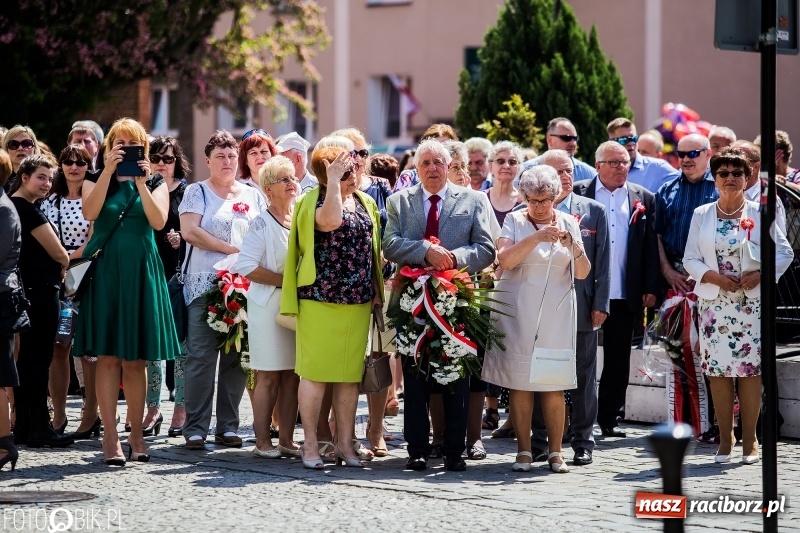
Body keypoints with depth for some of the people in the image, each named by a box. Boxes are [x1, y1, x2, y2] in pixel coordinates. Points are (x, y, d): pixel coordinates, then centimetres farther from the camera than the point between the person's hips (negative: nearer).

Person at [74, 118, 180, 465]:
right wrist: (109, 171, -16)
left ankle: (136, 434, 9)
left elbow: (158, 221, -7)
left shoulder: (155, 183, 11)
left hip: (141, 272, 1)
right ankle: (110, 437, -7)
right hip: (106, 270, -1)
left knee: (136, 360, 2)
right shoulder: (96, 181, 9)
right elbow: (89, 212, -13)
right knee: (107, 356, -6)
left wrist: (141, 182, -13)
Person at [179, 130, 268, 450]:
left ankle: (228, 426, 7)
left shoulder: (253, 196, 15)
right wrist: (232, 249, -10)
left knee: (237, 358, 1)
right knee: (201, 356, -7)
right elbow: (189, 231, -8)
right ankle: (195, 428, -4)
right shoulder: (198, 192, 6)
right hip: (206, 285, -3)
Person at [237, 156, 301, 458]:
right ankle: (262, 442, 1)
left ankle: (286, 439, 10)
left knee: (292, 375, 4)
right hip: (269, 305, -5)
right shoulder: (262, 224, -6)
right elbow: (246, 266, -14)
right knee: (269, 376, -4)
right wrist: (286, 280, -15)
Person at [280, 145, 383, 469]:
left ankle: (345, 443, 14)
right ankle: (310, 445, 4)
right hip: (321, 299, -6)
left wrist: (376, 291, 14)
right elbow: (331, 221, -30)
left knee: (351, 373, 8)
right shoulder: (314, 201, -7)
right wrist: (334, 180, -27)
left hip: (358, 302, 6)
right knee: (316, 371, -2)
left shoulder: (366, 203, 13)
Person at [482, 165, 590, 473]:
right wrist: (537, 238, -21)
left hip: (556, 314, 1)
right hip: (518, 312, -1)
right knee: (520, 382, -2)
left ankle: (555, 452, 4)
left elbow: (582, 273, 5)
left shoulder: (568, 224, 9)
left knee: (554, 385, -2)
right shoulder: (514, 222, 4)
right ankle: (524, 451, 5)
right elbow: (505, 260, -13)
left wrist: (574, 248, -14)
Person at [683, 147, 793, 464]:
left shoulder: (759, 214, 3)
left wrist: (760, 274, -13)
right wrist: (716, 277, -11)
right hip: (714, 303, 2)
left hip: (751, 302, -2)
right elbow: (691, 259, 6)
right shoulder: (701, 215, 8)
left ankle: (749, 441, 2)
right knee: (718, 370, 1)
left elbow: (784, 253, 3)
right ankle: (725, 441, 8)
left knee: (750, 369, -4)